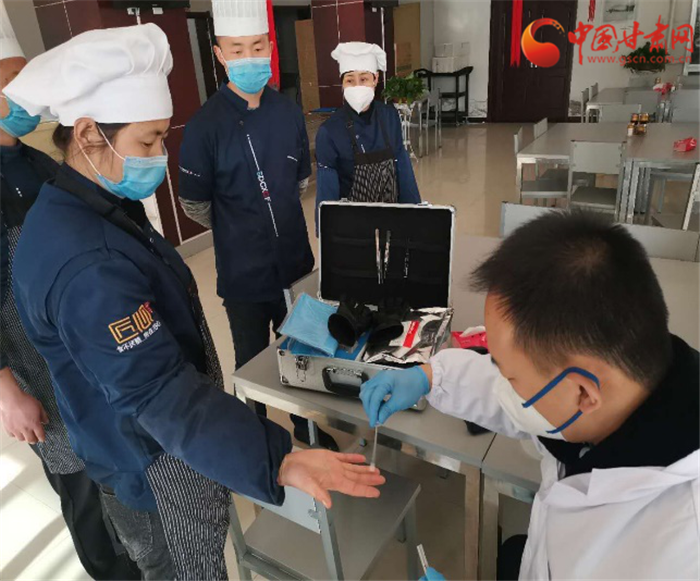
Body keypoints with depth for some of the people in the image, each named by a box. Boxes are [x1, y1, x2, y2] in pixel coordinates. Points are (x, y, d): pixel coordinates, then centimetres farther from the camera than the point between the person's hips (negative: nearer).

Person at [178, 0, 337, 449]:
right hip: (243, 272, -4)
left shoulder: (289, 113, -1)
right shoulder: (206, 125, -14)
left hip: (297, 260, 4)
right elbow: (196, 205, -3)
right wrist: (237, 231, 10)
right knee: (254, 360, 14)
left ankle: (305, 424, 46)